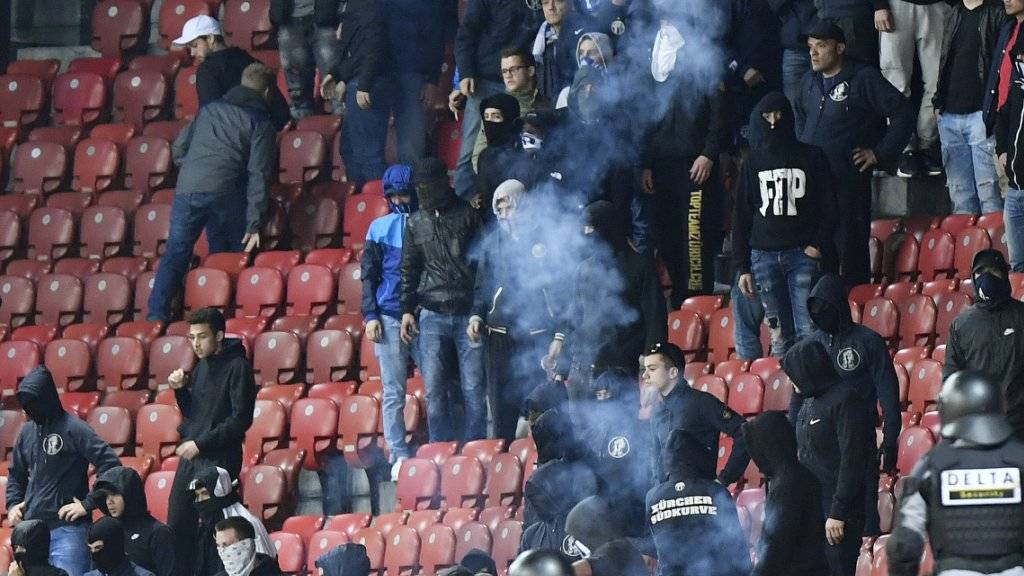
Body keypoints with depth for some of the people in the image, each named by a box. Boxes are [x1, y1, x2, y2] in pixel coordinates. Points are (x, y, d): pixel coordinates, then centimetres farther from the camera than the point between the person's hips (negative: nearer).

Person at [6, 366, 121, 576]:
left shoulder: (73, 429, -8)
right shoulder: (28, 431, 11)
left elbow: (110, 465, -13)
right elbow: (16, 474, 26)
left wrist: (88, 504, -13)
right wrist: (13, 504, 10)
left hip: (68, 529, -6)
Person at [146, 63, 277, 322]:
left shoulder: (210, 109, 23)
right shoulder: (261, 122, 10)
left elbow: (179, 149, 23)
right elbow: (258, 174, 1)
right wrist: (254, 224, -2)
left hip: (187, 188, 3)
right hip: (225, 192, -3)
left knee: (175, 252, 4)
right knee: (226, 258, 11)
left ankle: (157, 313, -7)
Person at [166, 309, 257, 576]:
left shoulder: (237, 367, -9)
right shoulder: (201, 367, 15)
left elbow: (241, 419, -15)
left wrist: (201, 444, -16)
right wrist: (181, 390, 2)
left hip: (219, 459, -8)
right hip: (191, 457, 8)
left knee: (213, 530, -7)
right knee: (177, 527, 5)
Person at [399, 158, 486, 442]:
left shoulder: (468, 215, 4)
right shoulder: (416, 223, 14)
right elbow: (409, 269, 19)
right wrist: (407, 309, 8)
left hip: (468, 313, -3)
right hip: (433, 315, 3)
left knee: (474, 390, -3)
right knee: (434, 392, -1)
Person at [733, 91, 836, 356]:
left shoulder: (812, 157, 9)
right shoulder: (754, 161, 14)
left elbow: (828, 206, 8)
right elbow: (741, 216, 14)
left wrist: (818, 245, -8)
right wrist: (743, 266, 7)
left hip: (803, 254, -2)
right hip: (764, 255, 2)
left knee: (807, 331, -13)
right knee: (780, 334, 0)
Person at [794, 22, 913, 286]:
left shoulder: (864, 79, -9)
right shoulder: (810, 81, 13)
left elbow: (902, 113, -9)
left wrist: (880, 153, -9)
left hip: (848, 182, -7)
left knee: (849, 250, -7)